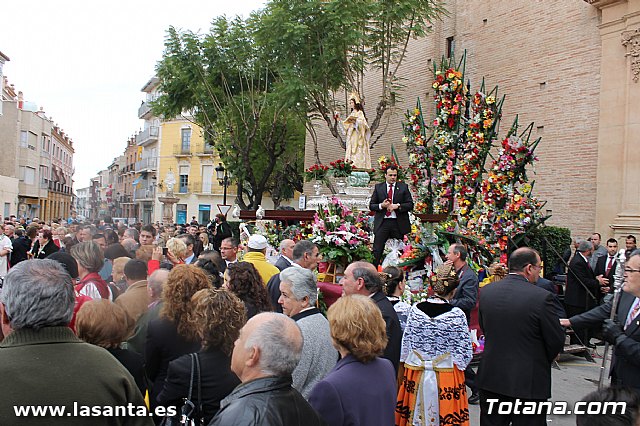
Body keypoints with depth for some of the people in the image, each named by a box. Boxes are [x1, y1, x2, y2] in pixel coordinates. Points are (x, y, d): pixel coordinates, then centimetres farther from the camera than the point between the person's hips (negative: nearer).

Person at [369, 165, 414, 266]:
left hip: (398, 223, 0)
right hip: (382, 223, 0)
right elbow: (371, 206, 7)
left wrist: (397, 206, -14)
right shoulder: (378, 187, 9)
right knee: (377, 250, -4)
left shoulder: (403, 187, 7)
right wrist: (381, 205, -12)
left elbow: (410, 205, 1)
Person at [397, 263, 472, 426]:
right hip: (447, 377, -2)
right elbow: (465, 353, -9)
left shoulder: (416, 309, -7)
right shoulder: (457, 314, -14)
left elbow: (405, 346, 1)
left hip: (416, 376, 3)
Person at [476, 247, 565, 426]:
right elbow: (557, 341, -9)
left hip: (490, 378, 4)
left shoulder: (486, 291, -3)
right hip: (528, 381, -4)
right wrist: (544, 361, 11)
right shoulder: (542, 297, -17)